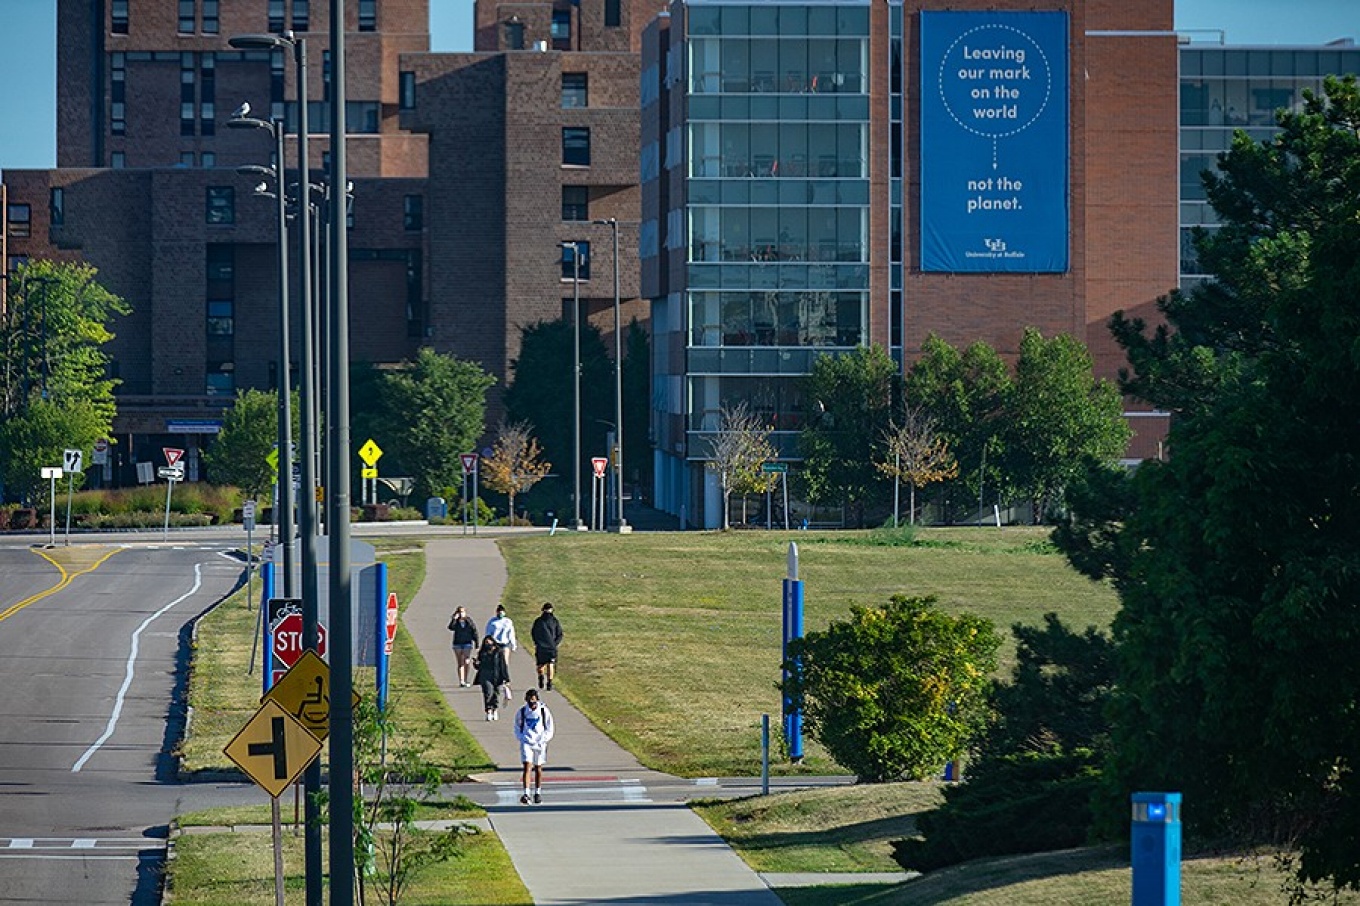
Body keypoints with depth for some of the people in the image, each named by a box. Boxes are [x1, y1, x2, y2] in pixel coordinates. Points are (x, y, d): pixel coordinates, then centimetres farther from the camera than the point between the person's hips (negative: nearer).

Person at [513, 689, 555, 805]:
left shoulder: (543, 711, -3)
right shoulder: (522, 711, 0)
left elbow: (549, 730, 2)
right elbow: (517, 729, 10)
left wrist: (541, 741, -9)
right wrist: (523, 739, -5)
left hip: (540, 743, 1)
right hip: (527, 742, -1)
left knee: (538, 769, 10)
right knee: (527, 767, -14)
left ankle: (538, 793, 25)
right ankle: (526, 794, -20)